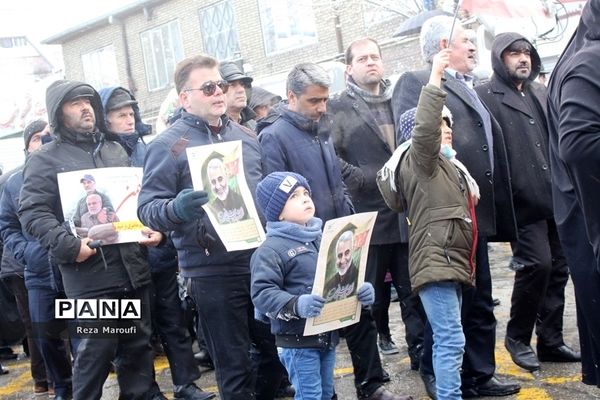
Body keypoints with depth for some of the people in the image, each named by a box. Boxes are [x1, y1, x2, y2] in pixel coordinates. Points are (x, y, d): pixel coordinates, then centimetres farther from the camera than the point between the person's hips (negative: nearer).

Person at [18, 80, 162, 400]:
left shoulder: (115, 150, 18)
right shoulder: (45, 159, 0)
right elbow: (31, 212, -9)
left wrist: (153, 227, 5)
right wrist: (69, 245, -21)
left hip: (133, 266, 6)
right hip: (90, 273, -5)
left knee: (138, 344, 12)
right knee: (97, 351, 0)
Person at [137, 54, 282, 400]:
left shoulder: (246, 135, 12)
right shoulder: (168, 145, -7)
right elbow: (147, 208, -12)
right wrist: (176, 208, -33)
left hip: (261, 260, 6)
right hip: (213, 270, -6)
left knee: (274, 349, 17)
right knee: (234, 365, 5)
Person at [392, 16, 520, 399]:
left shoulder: (470, 90, 21)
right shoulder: (416, 83, -5)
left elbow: (490, 149, 20)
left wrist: (498, 213, 14)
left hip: (475, 212, 8)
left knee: (480, 302, 14)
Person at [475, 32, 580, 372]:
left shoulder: (541, 93, 20)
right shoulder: (487, 97, -3)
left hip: (556, 198, 7)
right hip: (524, 202, -7)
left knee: (558, 267, 8)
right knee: (537, 264, -12)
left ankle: (551, 341, 19)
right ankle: (518, 337, 7)